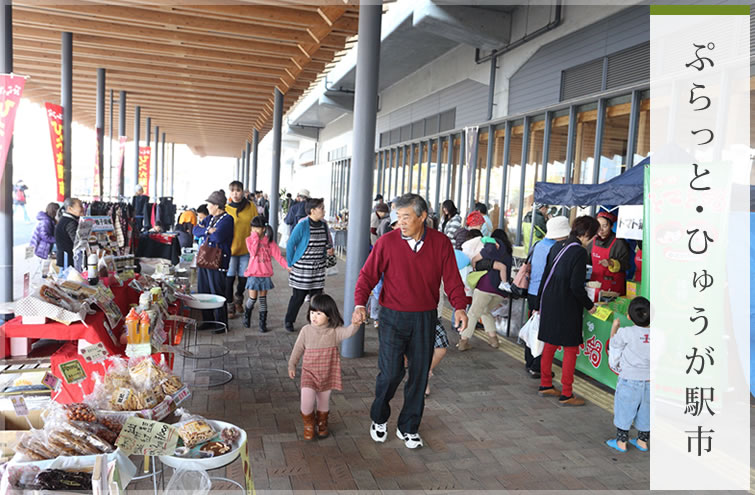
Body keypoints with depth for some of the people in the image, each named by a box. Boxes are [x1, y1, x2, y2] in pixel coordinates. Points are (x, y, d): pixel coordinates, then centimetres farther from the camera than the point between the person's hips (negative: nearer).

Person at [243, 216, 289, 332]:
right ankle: (247, 316, 29)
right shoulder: (250, 239, -1)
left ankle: (263, 323, 12)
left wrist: (287, 266, -15)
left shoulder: (269, 241, 0)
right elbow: (253, 252, -17)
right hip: (253, 274, -1)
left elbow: (278, 255, -5)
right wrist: (255, 238, -15)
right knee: (253, 298, 1)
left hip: (265, 274, 1)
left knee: (263, 299, 6)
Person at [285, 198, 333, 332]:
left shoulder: (324, 225, 5)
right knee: (298, 297, 4)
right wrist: (290, 264, -6)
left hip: (319, 269, 5)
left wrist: (329, 249, -1)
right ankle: (289, 321, 23)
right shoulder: (302, 225, -13)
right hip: (302, 268, -5)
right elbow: (290, 244, -8)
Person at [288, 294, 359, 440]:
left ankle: (322, 423, 44)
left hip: (327, 373, 1)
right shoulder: (306, 330, -6)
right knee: (307, 399, -15)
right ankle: (309, 424, 14)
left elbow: (348, 332, -29)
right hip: (309, 373, 0)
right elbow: (298, 348, 5)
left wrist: (355, 323, -49)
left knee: (324, 401, 16)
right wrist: (292, 365, 9)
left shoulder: (334, 332, -11)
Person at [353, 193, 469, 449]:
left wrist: (460, 307, -15)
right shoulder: (387, 242, -6)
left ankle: (408, 427, 28)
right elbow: (368, 275, -4)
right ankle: (379, 419, 25)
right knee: (391, 372, -4)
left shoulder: (441, 243, -2)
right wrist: (360, 304, -17)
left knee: (419, 374, 9)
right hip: (393, 317, -2)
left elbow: (452, 279, 0)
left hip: (425, 318, 2)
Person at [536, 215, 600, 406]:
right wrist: (589, 305, -4)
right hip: (567, 307, -8)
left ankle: (545, 385, 29)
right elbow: (576, 286, -19)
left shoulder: (557, 246, 7)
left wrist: (540, 302, 19)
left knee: (550, 345, 18)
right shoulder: (579, 252, -17)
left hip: (549, 303, 8)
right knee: (571, 349, 3)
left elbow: (546, 274, 12)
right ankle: (566, 394, 10)